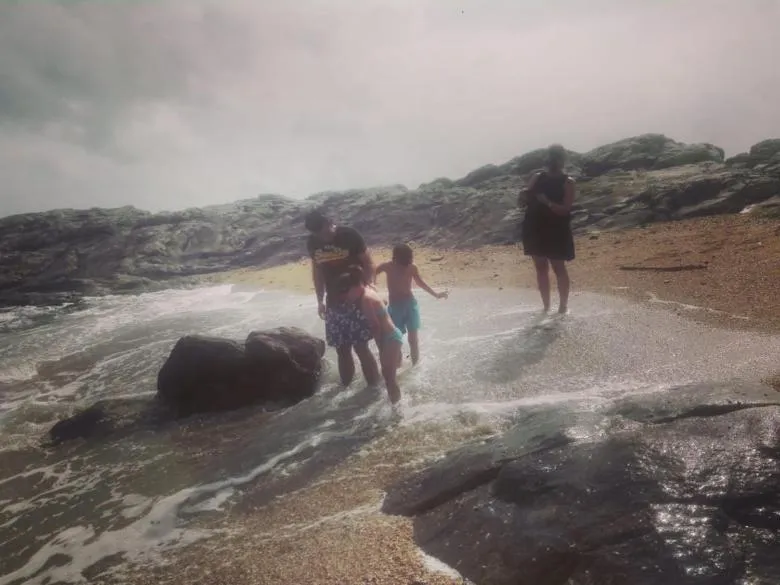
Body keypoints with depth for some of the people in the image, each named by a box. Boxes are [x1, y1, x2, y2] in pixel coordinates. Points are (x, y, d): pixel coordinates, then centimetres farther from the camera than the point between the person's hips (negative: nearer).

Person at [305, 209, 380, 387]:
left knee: (361, 347, -5)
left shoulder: (349, 236, -12)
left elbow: (368, 264, -6)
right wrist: (320, 301, 12)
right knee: (342, 350, 10)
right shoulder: (313, 242, 1)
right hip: (333, 303, 4)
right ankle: (346, 387, 25)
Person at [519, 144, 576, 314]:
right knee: (541, 268, 10)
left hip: (556, 232, -5)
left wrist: (547, 202, -30)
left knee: (559, 268, 0)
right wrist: (526, 195, -17)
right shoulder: (537, 178, 8)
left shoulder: (568, 182, -5)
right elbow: (525, 198, 7)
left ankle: (564, 306, 10)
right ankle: (546, 306, 20)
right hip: (535, 229, 5)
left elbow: (565, 209, -15)